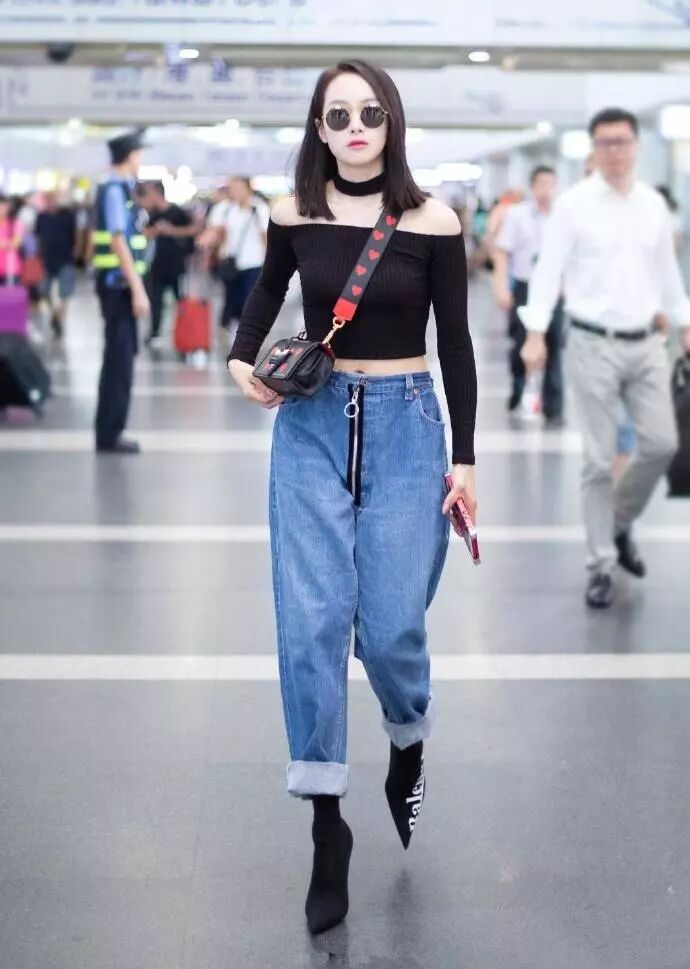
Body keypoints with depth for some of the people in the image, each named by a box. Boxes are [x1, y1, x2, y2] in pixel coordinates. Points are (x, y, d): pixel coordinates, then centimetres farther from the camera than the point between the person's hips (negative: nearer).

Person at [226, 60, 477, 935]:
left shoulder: (431, 222, -5)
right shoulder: (294, 215, 1)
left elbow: (455, 344, 0)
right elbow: (265, 294, 19)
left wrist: (464, 457, 0)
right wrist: (242, 362, -1)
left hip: (405, 426, -1)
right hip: (310, 425, 2)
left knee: (389, 627, -4)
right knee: (311, 623, -6)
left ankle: (409, 746, 32)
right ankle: (327, 826, 6)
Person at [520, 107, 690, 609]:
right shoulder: (573, 203, -6)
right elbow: (549, 268, -8)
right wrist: (536, 333, -16)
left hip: (647, 343, 4)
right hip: (595, 344, -4)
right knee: (600, 460, -1)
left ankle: (621, 524, 29)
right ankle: (602, 565, 9)